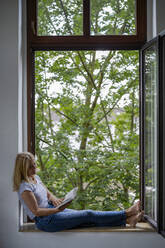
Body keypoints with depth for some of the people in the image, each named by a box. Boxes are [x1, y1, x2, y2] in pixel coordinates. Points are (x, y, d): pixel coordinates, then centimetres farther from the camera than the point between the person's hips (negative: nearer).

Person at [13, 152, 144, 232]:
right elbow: (36, 211, -20)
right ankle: (126, 213, -6)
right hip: (46, 221, -9)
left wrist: (53, 199, -3)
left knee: (88, 215, -5)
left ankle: (126, 220, -8)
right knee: (89, 215, -11)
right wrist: (57, 210, -28)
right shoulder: (25, 187, -19)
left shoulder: (35, 178, 10)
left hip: (52, 210, 9)